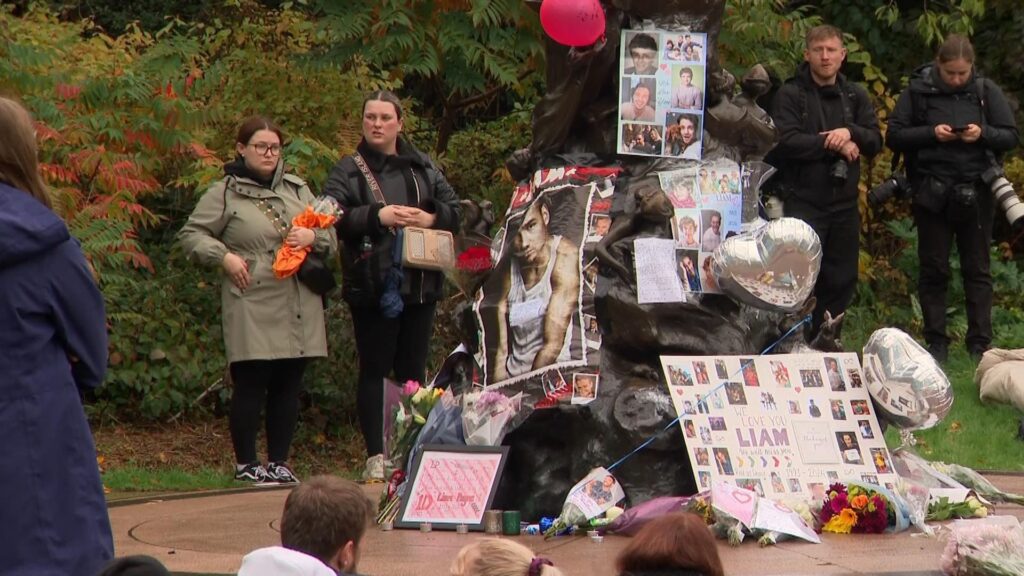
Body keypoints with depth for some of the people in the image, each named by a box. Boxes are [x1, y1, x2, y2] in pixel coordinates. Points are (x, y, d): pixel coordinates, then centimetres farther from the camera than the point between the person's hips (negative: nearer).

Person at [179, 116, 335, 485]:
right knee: (251, 384, -5)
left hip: (299, 310, 5)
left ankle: (278, 462, 15)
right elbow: (191, 235, 3)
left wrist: (313, 236, -3)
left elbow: (332, 237, 19)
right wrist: (224, 257, -10)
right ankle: (246, 464, 5)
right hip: (252, 307, -5)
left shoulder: (298, 190, 17)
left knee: (289, 386, 7)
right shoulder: (225, 194, 3)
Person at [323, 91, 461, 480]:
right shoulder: (348, 171, 2)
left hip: (419, 284, 4)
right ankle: (376, 456, -2)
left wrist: (430, 219, -7)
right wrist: (377, 216, -20)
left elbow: (455, 210, 13)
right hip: (372, 286, -4)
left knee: (413, 371, 7)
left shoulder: (423, 168, 13)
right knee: (375, 371, -2)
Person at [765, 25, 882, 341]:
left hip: (844, 202, 5)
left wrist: (850, 132, -14)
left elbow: (875, 140, 6)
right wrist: (834, 144, -12)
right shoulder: (790, 95, -3)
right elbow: (785, 142, -15)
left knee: (841, 280, 8)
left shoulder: (854, 96, 13)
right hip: (804, 200, -5)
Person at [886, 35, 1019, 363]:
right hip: (932, 193, -1)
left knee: (977, 270, 4)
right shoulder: (917, 91, -1)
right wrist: (931, 133, -16)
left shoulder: (986, 91, 3)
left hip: (975, 194, 1)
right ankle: (936, 343, 11)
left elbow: (1010, 137, 5)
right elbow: (894, 136, -1)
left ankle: (980, 343, 7)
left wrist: (983, 134, -15)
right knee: (933, 270, 4)